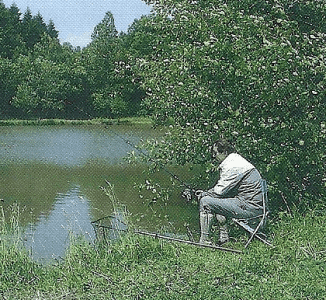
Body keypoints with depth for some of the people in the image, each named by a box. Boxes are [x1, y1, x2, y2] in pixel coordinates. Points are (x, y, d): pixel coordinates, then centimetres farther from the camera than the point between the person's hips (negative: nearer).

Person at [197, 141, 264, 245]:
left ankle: (204, 239, -4)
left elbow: (220, 191, -16)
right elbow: (223, 187, 22)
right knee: (216, 201, 26)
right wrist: (205, 193, 12)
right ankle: (224, 236, 22)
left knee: (205, 201, -10)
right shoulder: (234, 161, 17)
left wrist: (203, 194, 1)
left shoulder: (232, 166, -15)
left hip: (250, 207, -11)